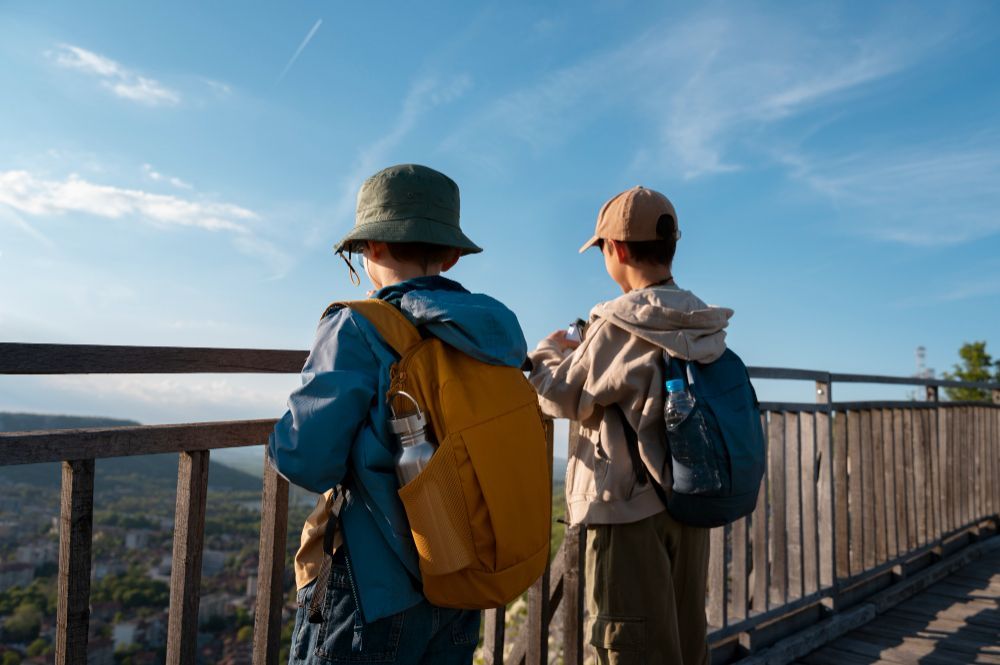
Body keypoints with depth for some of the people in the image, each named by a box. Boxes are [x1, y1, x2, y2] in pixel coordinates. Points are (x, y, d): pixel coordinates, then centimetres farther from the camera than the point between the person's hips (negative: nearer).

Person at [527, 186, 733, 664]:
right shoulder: (702, 326, 4)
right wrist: (582, 351, 20)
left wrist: (548, 352, 12)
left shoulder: (619, 324, -18)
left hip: (629, 506, -7)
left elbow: (563, 398, -7)